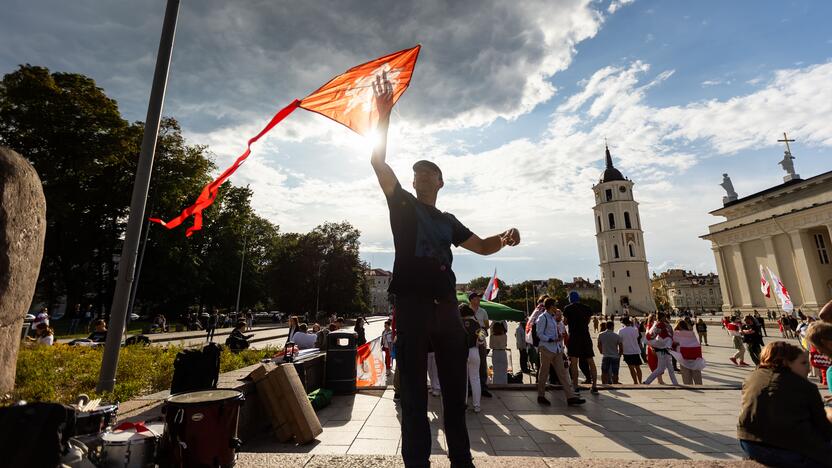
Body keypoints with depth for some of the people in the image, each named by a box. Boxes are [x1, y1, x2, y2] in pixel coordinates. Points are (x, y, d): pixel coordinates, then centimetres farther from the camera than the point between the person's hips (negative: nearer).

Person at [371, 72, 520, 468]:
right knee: (414, 390, 1)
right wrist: (384, 114, -8)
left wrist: (504, 237, -3)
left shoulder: (448, 221, 20)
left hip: (447, 305, 4)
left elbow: (482, 247, 19)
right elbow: (378, 162, -2)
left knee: (455, 387, 10)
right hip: (412, 303, -4)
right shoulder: (402, 205, 9)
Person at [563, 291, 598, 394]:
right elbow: (587, 321, 17)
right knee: (591, 362, 12)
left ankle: (575, 388, -5)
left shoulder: (568, 308, -3)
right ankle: (594, 387, 17)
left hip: (574, 336, -4)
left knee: (573, 362, -3)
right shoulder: (587, 308, 7)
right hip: (586, 337, 4)